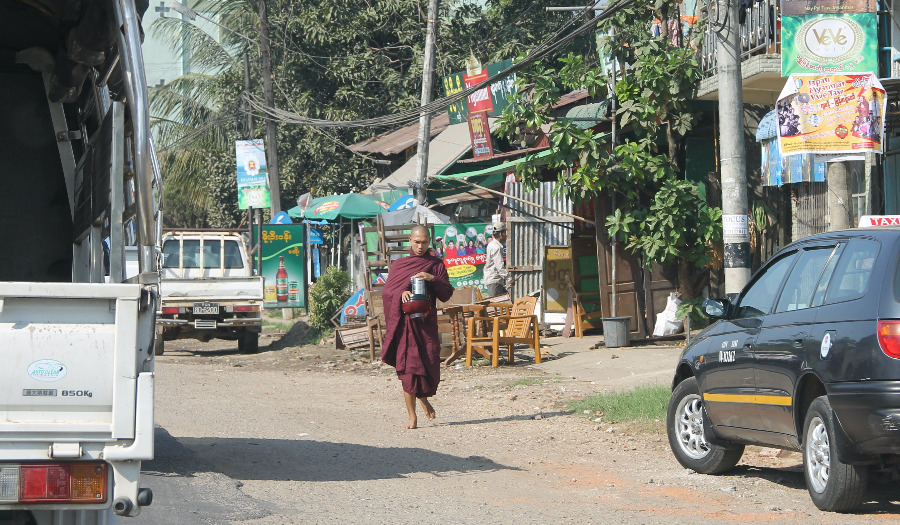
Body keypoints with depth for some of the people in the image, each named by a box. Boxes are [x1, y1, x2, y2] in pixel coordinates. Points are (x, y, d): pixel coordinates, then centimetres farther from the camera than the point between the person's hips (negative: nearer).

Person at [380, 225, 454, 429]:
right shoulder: (399, 264, 13)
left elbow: (446, 295, 5)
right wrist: (401, 293, -18)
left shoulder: (437, 265, 11)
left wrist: (432, 279, -11)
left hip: (426, 322, 0)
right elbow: (386, 291, 3)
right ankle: (412, 416, -1)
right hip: (404, 322, 0)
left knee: (429, 365, -4)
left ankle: (423, 397, 29)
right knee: (407, 367, -7)